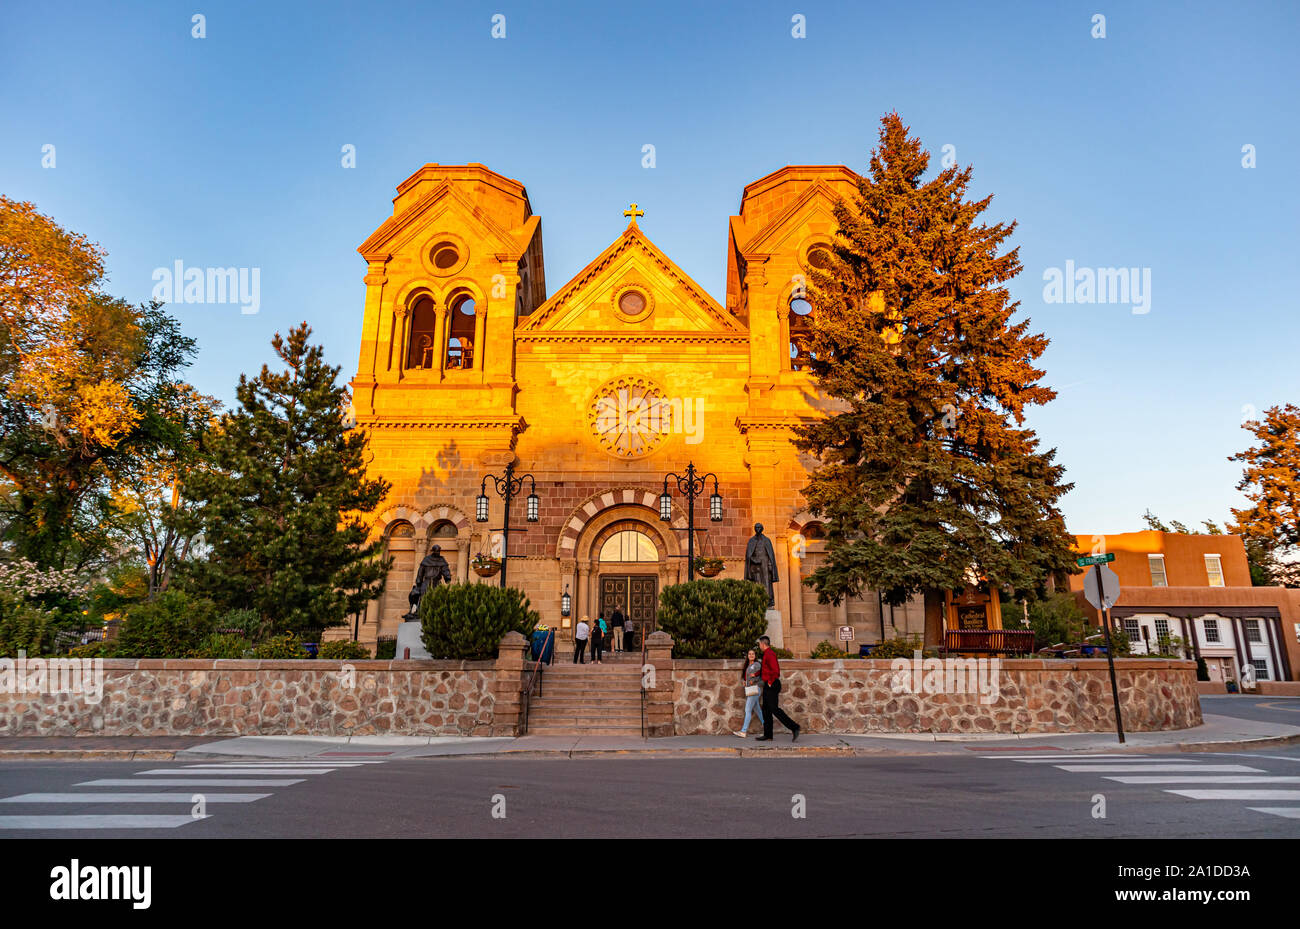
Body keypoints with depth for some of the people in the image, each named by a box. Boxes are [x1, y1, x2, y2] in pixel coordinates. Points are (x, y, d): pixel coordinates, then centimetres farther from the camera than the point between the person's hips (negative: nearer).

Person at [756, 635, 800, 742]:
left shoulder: (769, 654, -16)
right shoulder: (767, 654, 16)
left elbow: (775, 670, -27)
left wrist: (770, 682, -18)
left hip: (771, 686, -10)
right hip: (768, 686, 10)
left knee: (774, 709, -10)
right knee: (766, 710, 10)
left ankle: (794, 727, -7)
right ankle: (767, 735, 13)